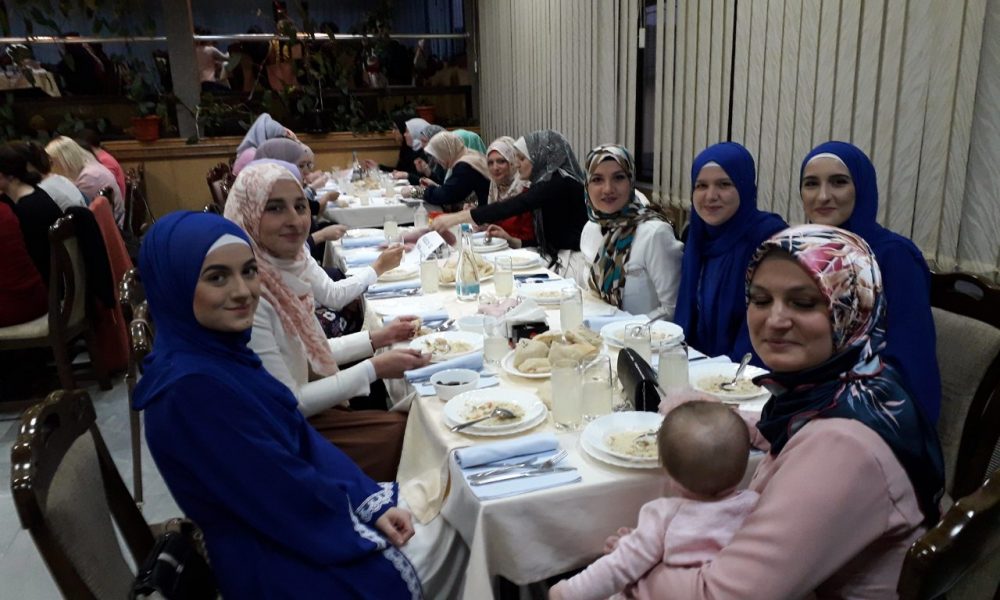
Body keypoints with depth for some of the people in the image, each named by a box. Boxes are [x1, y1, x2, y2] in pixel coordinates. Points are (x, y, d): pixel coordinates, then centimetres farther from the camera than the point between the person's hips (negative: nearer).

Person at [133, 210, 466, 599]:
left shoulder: (221, 351, -2)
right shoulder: (190, 387, -29)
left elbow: (299, 438, 3)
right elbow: (286, 497, -24)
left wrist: (370, 501, -4)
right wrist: (372, 504, -10)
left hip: (299, 516, 8)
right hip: (278, 563, -7)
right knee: (450, 531, 7)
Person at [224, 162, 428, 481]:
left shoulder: (291, 264, -3)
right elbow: (287, 403, -21)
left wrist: (376, 338, 1)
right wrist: (374, 369, -18)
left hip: (308, 407, 7)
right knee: (406, 432, -7)